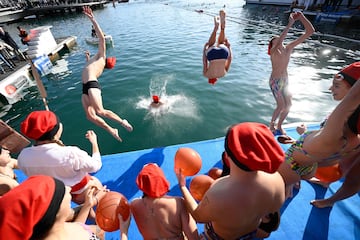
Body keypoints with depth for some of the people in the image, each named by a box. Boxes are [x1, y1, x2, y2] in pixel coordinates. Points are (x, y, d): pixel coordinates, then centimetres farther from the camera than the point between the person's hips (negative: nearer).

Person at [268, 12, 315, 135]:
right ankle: (272, 125, 15)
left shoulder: (288, 48, 1)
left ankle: (279, 126, 26)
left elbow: (310, 31, -1)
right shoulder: (273, 51, -12)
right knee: (281, 106, -8)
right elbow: (280, 40, -37)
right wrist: (290, 23, -37)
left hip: (285, 80, 6)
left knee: (288, 105, 7)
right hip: (275, 81, -6)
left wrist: (301, 17, -8)